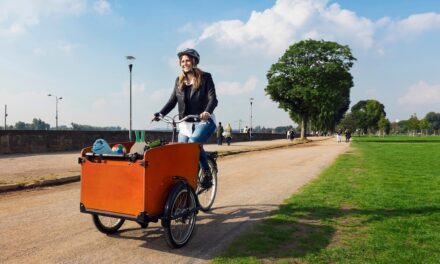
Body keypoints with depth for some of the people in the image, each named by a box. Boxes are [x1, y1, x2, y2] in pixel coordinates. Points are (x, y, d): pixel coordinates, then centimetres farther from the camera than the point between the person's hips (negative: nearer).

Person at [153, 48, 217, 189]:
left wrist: (207, 111, -34)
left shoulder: (205, 77, -3)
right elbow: (172, 101, 8)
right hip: (185, 123, 5)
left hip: (204, 120, -5)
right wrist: (160, 114, -9)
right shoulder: (179, 80, 10)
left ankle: (207, 174, -14)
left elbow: (213, 99, -14)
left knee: (194, 142, -30)